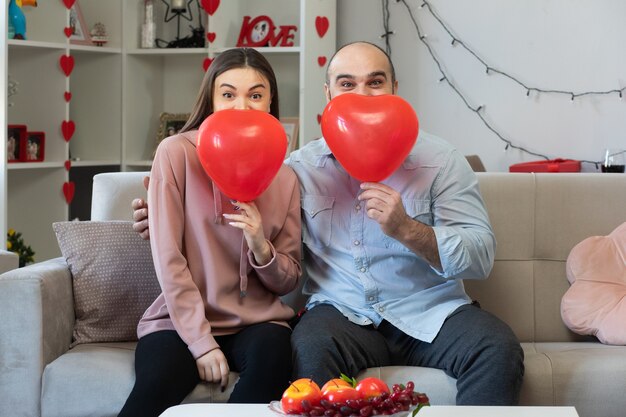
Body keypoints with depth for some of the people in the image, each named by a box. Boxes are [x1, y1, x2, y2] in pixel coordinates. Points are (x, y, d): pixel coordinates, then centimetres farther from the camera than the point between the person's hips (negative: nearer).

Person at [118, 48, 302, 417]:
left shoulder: (284, 177, 6)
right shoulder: (177, 153, -4)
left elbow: (289, 281, 8)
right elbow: (168, 260, -8)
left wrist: (261, 247, -13)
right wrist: (201, 342, -15)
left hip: (257, 321, 3)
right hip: (182, 319, -3)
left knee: (272, 357, -32)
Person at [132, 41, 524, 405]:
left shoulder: (439, 159, 1)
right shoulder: (301, 166, 7)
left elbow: (481, 256, -7)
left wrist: (407, 229, -22)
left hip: (432, 313, 0)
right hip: (342, 313, 0)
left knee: (499, 349, -29)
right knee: (309, 349, -34)